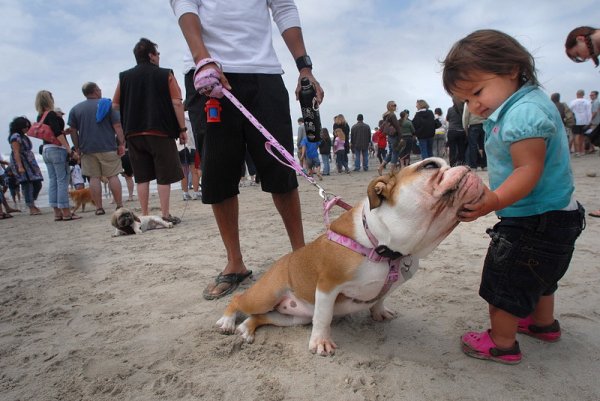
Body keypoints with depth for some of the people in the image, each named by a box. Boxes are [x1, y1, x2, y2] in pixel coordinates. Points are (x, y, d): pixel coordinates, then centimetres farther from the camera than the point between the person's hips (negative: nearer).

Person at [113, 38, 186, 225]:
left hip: (133, 133, 4)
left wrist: (124, 128, 21)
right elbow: (177, 103, -6)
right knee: (164, 175, 2)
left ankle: (145, 215, 10)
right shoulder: (165, 75, 2)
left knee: (142, 177, 7)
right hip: (161, 132, -3)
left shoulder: (124, 77, 11)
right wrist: (182, 129, -2)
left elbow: (115, 106, 10)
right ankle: (165, 215, 1)